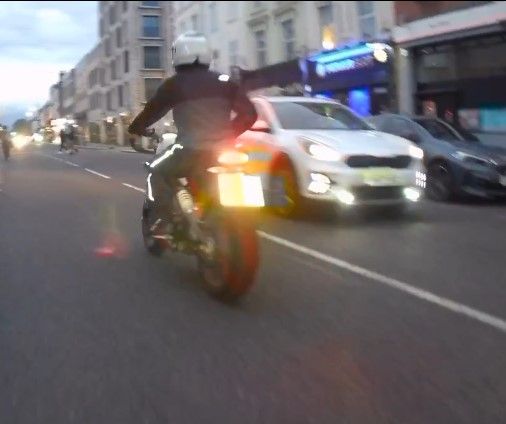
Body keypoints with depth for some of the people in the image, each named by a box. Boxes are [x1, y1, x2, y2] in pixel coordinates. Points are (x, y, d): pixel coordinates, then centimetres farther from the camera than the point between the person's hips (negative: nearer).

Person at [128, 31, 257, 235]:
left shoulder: (174, 84, 3)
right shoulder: (224, 82, 13)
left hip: (191, 150, -4)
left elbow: (152, 110, 10)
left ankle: (163, 220, 4)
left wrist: (136, 128, 29)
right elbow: (249, 113, 10)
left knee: (157, 172, 17)